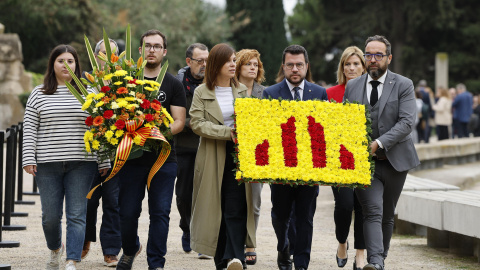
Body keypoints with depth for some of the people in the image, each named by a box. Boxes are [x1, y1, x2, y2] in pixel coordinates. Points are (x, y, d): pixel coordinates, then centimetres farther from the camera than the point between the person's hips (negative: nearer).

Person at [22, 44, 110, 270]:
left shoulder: (88, 93, 9)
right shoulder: (39, 94, 8)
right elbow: (29, 129, 6)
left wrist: (104, 161, 4)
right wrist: (29, 159, -4)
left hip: (82, 164, 0)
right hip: (47, 165, 0)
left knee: (77, 215, -5)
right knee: (50, 215, 6)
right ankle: (55, 249, 35)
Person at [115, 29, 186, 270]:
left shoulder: (173, 85, 7)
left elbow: (179, 122, 1)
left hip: (163, 158, 0)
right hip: (132, 157, 0)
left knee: (160, 212, -2)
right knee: (128, 212, 5)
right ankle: (130, 249, 32)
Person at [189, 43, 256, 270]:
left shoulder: (242, 90, 12)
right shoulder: (202, 92, 3)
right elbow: (196, 123, -8)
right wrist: (227, 132, -18)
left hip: (238, 157, 1)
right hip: (213, 157, -1)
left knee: (236, 209, -12)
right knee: (215, 208, 3)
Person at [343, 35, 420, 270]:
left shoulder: (403, 85, -1)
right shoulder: (352, 87, 8)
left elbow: (407, 122, -11)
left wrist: (379, 143, -20)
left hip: (394, 160, 0)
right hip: (363, 161, 0)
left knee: (387, 215, 10)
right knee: (373, 211, -15)